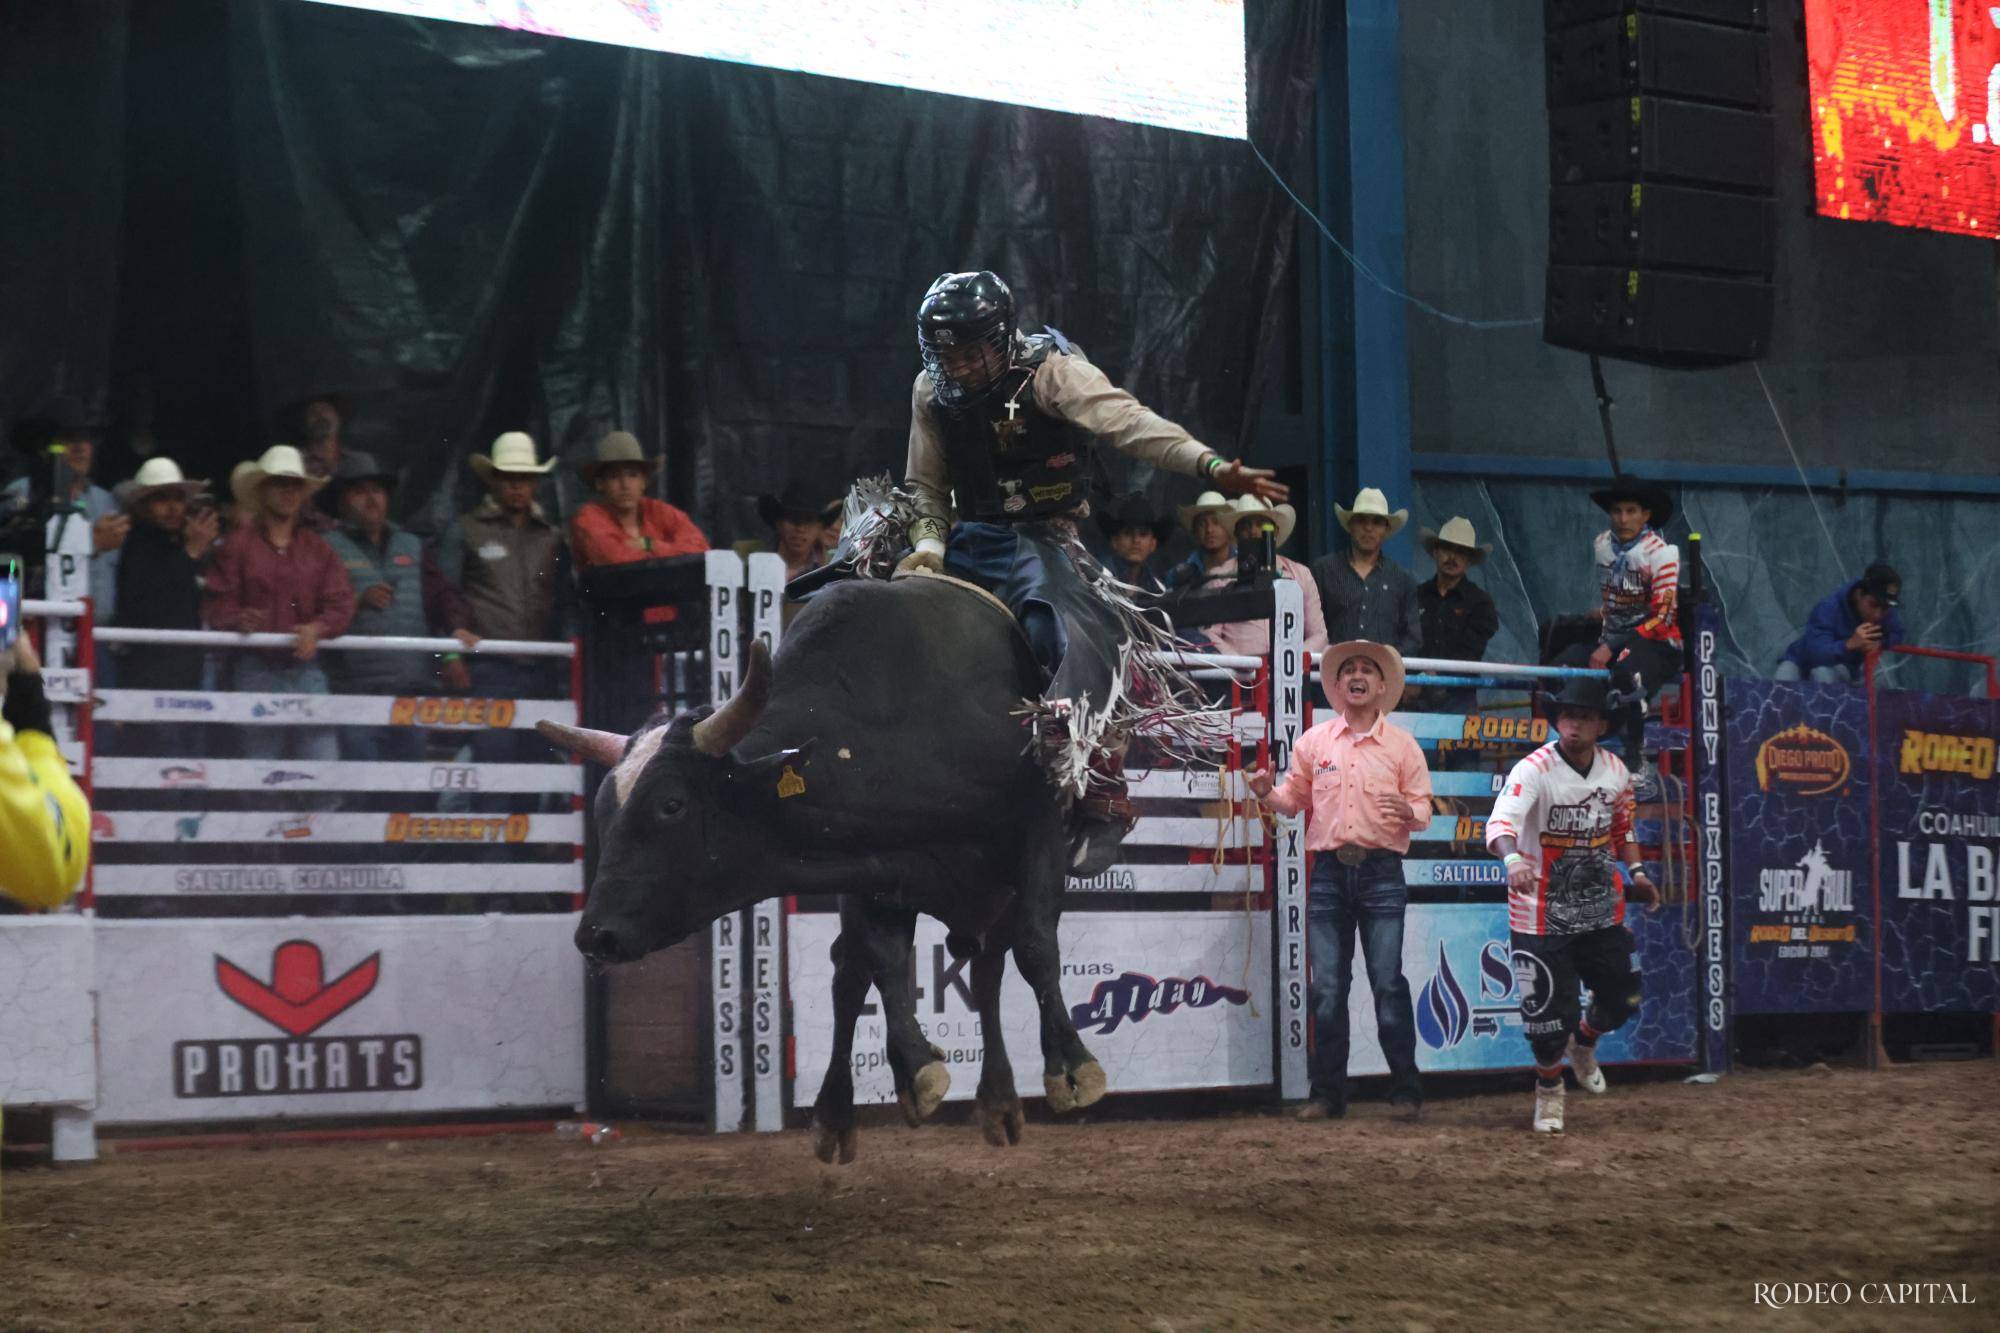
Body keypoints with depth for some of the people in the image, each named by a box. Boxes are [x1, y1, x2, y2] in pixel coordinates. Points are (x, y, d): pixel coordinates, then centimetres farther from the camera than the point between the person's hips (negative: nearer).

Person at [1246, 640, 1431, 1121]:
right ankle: (1328, 1095, 8)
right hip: (1328, 872, 2)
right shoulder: (1314, 741, 11)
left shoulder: (1401, 745, 6)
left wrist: (1409, 812, -18)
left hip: (1381, 872, -2)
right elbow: (1296, 797, 17)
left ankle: (1406, 1092, 1)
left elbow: (1423, 807, 5)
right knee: (1327, 988, 3)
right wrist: (1267, 793, -4)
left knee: (1388, 984, -6)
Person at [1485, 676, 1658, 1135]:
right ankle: (1549, 1089, 24)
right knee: (1548, 1011, -4)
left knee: (1622, 997, 13)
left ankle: (1583, 1044, 46)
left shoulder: (1615, 771, 0)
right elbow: (1501, 822, -38)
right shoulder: (1534, 770, -21)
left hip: (1601, 908, 5)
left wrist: (1635, 871, 9)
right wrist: (1512, 859, -58)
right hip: (1543, 913, -5)